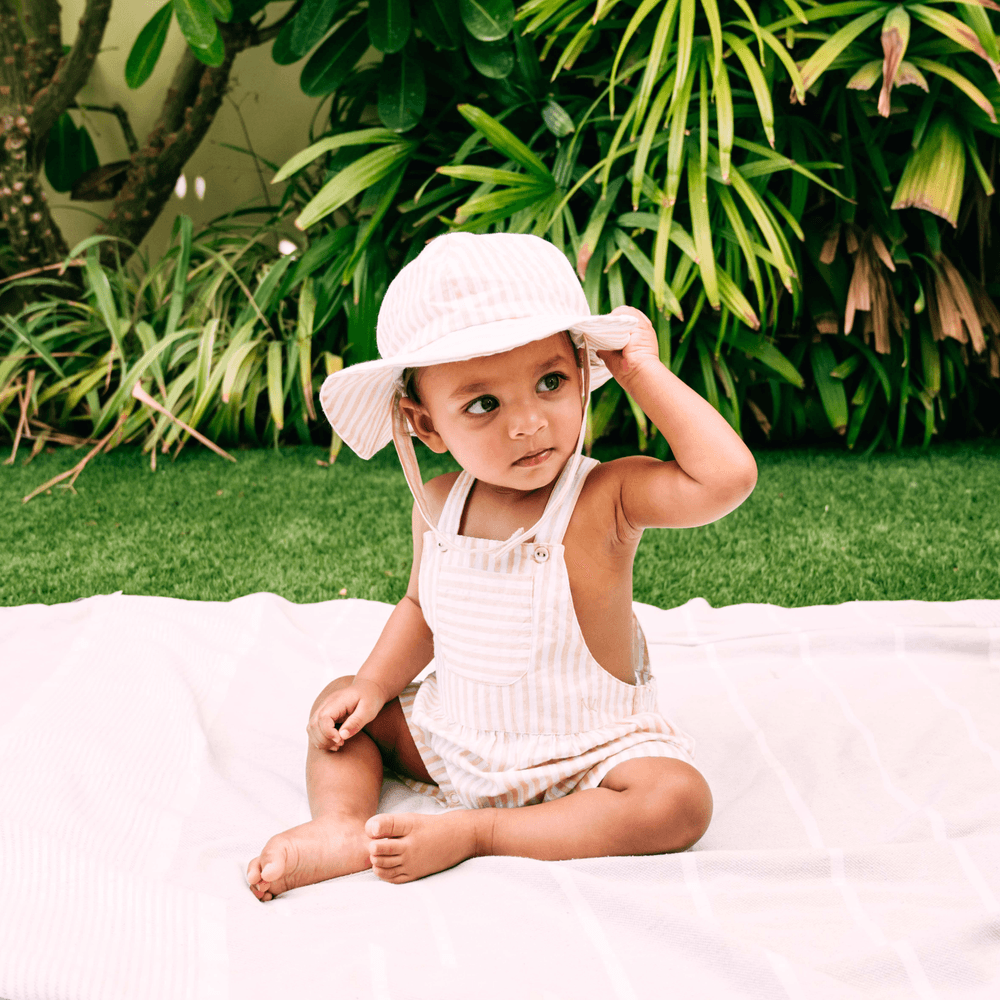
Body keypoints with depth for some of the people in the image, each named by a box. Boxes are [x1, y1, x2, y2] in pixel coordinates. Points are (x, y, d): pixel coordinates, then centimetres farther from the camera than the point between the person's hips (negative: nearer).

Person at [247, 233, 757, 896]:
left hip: (580, 755, -4)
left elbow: (729, 475, -39)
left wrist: (646, 372, -30)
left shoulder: (608, 498, -22)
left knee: (679, 801, -30)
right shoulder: (438, 505, -7)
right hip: (451, 738, 5)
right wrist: (374, 684, -3)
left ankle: (472, 832, -23)